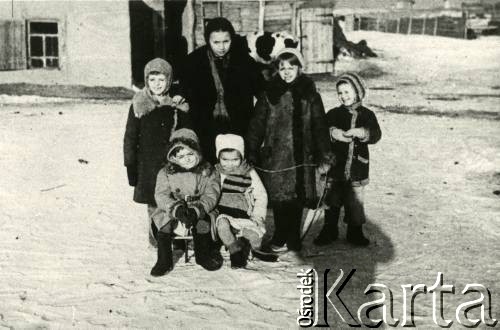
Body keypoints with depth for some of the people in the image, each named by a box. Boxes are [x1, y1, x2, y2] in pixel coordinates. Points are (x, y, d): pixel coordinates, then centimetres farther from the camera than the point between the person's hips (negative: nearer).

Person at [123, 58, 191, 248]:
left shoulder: (178, 105, 2)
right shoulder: (139, 105, -1)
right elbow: (130, 138, 2)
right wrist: (130, 165, -2)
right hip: (148, 163, 0)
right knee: (153, 203, 7)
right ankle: (155, 234, 23)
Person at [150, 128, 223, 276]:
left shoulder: (207, 171, 2)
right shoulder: (166, 173, 3)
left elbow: (211, 196, -6)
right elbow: (161, 196, -6)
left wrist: (196, 210, -23)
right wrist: (176, 209, -25)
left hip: (200, 212, -1)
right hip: (171, 210, 1)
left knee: (203, 223, -29)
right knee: (164, 220, -27)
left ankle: (203, 255, -2)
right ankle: (164, 261, -13)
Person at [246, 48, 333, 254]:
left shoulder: (310, 96, 3)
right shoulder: (269, 96, 3)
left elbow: (320, 127, 4)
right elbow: (256, 127, 5)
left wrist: (324, 157, 1)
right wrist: (252, 155, 2)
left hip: (301, 158, 0)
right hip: (274, 157, 0)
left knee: (296, 200, 5)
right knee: (279, 199, 3)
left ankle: (291, 239, 20)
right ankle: (281, 239, 18)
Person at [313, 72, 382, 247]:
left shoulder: (367, 114, 3)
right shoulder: (333, 114, 2)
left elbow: (376, 134, -10)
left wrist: (360, 132, -28)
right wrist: (332, 133, -29)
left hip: (357, 168, 0)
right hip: (335, 165, 0)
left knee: (355, 202, 9)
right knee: (332, 201, 8)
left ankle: (355, 232, 22)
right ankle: (329, 230, 21)